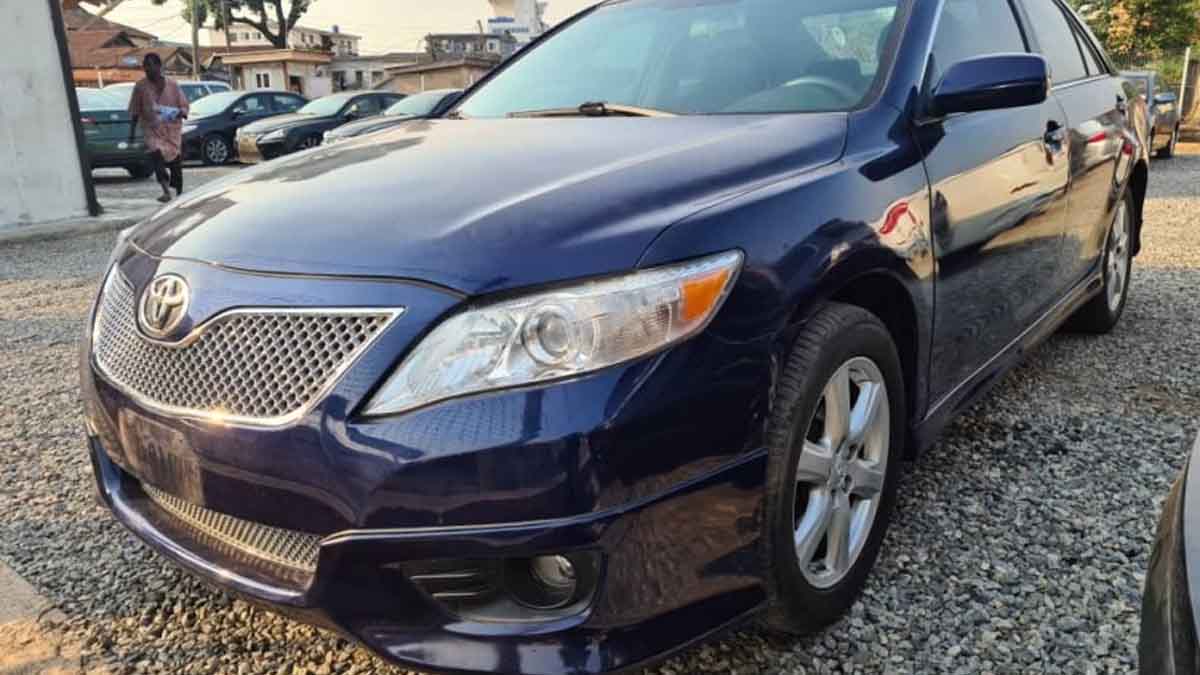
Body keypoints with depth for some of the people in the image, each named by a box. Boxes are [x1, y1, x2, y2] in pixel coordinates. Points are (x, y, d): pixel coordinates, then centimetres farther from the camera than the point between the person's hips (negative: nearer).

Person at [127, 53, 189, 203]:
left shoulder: (172, 84, 5)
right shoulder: (141, 86, 4)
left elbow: (184, 105, 7)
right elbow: (135, 112, 8)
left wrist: (181, 112, -16)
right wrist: (132, 132, 6)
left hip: (172, 129, 1)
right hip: (152, 129, -1)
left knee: (175, 160, 5)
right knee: (156, 154, -24)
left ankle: (179, 193, 22)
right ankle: (166, 191, -31)